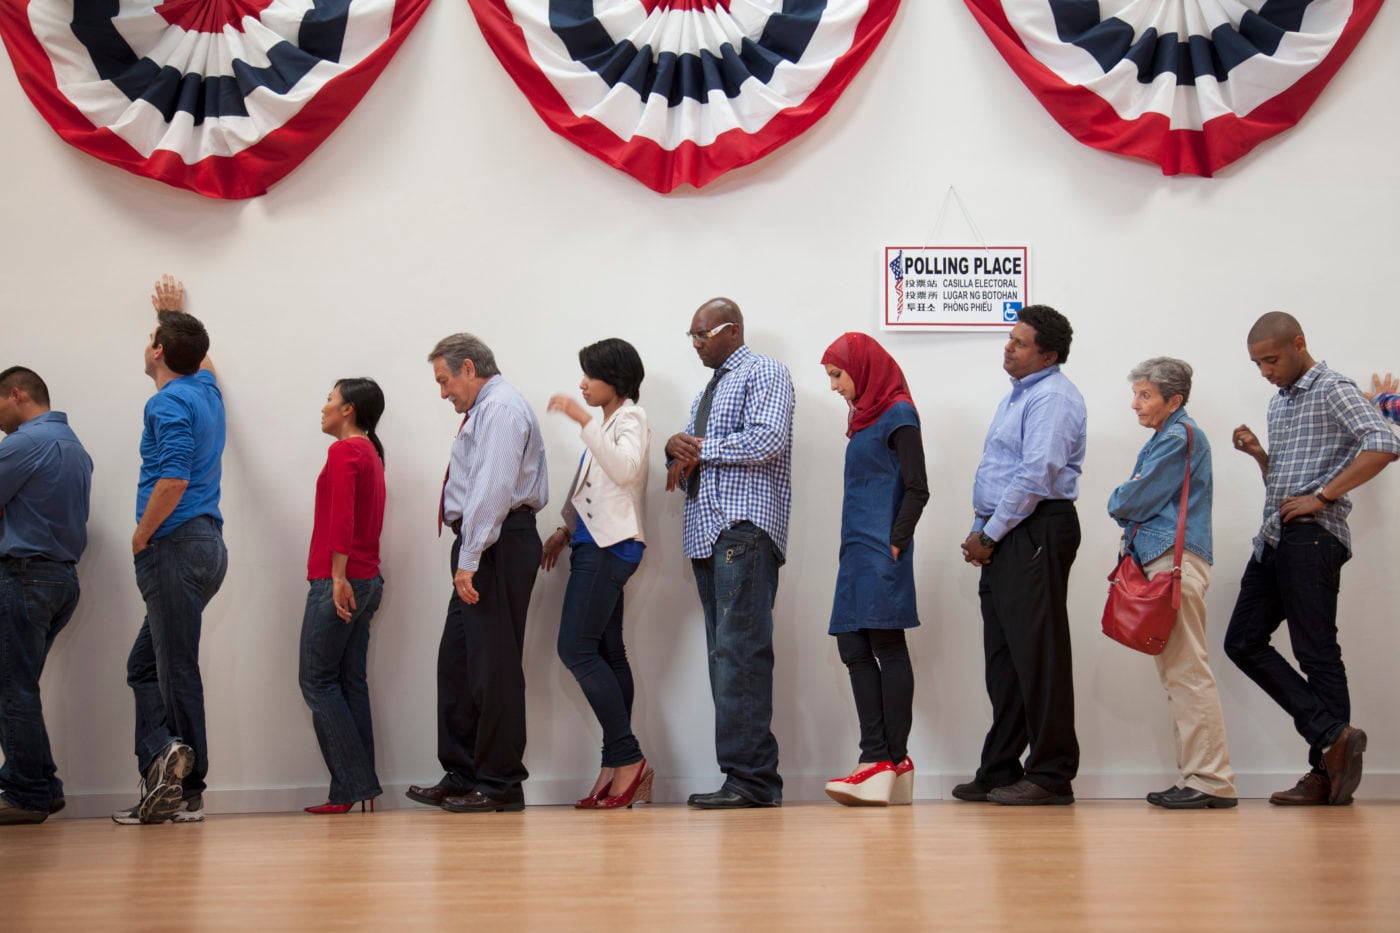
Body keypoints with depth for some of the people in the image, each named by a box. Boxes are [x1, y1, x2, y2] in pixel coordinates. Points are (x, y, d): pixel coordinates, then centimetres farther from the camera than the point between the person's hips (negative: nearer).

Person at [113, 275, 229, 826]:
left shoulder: (169, 404, -12)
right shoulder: (206, 389, 14)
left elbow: (174, 479, -25)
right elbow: (199, 356, 40)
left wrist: (143, 536, -12)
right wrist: (175, 313, 53)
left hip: (175, 547, -9)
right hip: (204, 545, 9)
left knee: (177, 670, -7)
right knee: (145, 665, 11)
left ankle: (187, 790, -6)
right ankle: (165, 775, 2)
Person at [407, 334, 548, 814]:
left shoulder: (501, 408, -10)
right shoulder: (485, 410, 22)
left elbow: (493, 488, -21)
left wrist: (470, 559, -25)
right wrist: (467, 556, 16)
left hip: (496, 547, -11)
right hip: (480, 551, 11)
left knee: (493, 664, -6)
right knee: (457, 661, 11)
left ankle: (499, 783, -1)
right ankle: (461, 775, 17)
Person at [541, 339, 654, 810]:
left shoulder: (631, 419, -5)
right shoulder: (606, 423, 22)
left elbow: (625, 469, -24)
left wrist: (583, 420, -26)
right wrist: (565, 530, 21)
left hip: (611, 545, -10)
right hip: (594, 542, 10)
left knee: (577, 649, -16)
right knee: (607, 654, 4)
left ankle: (627, 759, -15)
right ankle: (618, 769, 3)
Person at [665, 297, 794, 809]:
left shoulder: (765, 373, 3)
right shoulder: (705, 393, 29)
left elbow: (768, 439, -14)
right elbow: (687, 472, 27)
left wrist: (700, 449, -5)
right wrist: (676, 450, 4)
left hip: (746, 528, -9)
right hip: (706, 532, 9)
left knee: (739, 651, -17)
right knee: (725, 656, 3)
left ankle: (750, 778, -19)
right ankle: (752, 779, 4)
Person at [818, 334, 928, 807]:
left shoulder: (897, 415, -5)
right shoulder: (866, 416, 19)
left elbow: (917, 490, -11)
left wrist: (895, 544, -15)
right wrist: (856, 549, 13)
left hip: (881, 553, -9)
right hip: (859, 552, 9)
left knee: (888, 648, -7)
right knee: (854, 649, 3)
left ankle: (892, 760, -4)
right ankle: (880, 763, 2)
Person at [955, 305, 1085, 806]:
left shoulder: (1053, 398, -11)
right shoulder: (1018, 396, 21)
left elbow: (1036, 475, -20)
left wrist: (990, 534, -14)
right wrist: (980, 533, 13)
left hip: (1036, 533, -10)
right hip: (1004, 538, 10)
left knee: (1037, 653, -8)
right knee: (1003, 656, 11)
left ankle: (1051, 774, -3)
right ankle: (1000, 770, 17)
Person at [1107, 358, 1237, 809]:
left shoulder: (1180, 437, -9)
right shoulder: (1162, 438, 22)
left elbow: (1133, 500, -11)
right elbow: (1139, 502, 22)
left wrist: (1119, 502, 7)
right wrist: (1129, 506, 2)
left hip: (1176, 560, -11)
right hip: (1160, 559, 11)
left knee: (1188, 672, -10)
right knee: (1176, 673, 10)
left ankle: (1211, 781, -9)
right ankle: (1195, 776, 13)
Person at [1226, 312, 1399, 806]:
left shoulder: (1333, 390, -7)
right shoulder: (1279, 402, 20)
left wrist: (1323, 497, -21)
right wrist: (1256, 452, 7)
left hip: (1312, 538, -10)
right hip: (1274, 538, 10)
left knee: (1316, 653, -6)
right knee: (1244, 642, 5)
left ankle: (1327, 771, 1)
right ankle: (1333, 735, 3)